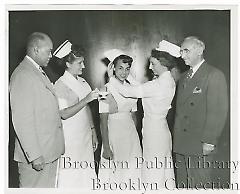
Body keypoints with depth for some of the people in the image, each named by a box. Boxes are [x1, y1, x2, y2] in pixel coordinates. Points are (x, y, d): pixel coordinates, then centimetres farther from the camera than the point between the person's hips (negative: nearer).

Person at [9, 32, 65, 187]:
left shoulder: (39, 72, 16)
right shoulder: (23, 75, -16)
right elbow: (22, 120, -22)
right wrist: (35, 155, -22)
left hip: (49, 152, 9)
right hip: (37, 154, -9)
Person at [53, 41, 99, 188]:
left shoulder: (82, 82, 12)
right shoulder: (60, 85, -10)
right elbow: (64, 114, -18)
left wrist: (93, 132, 16)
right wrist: (86, 99, -23)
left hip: (86, 138, 7)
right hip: (70, 141, -7)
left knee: (86, 179, 9)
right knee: (70, 181, -1)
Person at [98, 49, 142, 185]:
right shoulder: (107, 89, -10)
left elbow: (133, 116, 12)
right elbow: (103, 121, -11)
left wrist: (135, 137, 11)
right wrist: (106, 147, -13)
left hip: (131, 134, 5)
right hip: (113, 133, -5)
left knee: (131, 171, 9)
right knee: (113, 176, 2)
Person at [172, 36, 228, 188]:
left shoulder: (215, 75, -9)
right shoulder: (184, 77, 16)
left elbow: (219, 112, -15)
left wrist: (209, 141, -18)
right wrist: (176, 136, 10)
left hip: (200, 147, -7)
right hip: (181, 144, 7)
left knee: (198, 186, 2)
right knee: (182, 185, 15)